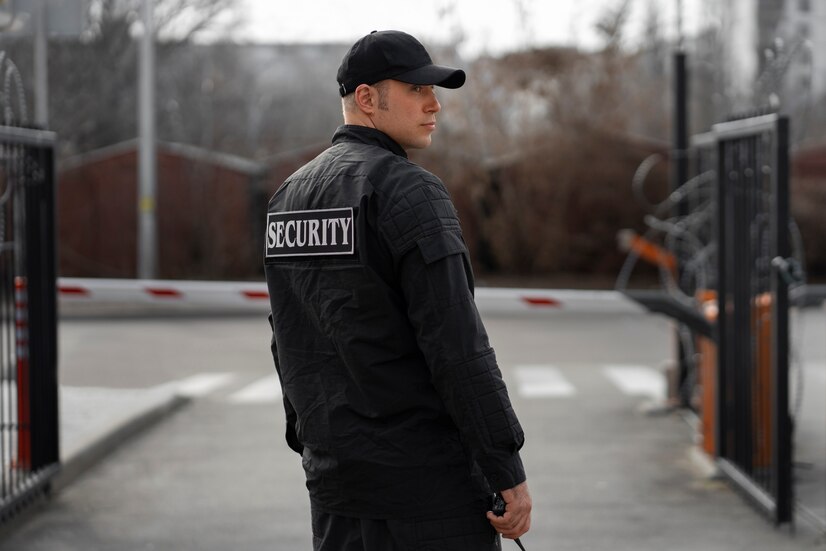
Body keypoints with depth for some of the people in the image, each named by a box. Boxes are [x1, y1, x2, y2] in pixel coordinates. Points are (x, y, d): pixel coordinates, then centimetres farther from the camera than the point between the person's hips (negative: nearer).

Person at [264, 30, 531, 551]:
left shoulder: (291, 195, 11)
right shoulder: (409, 192, -14)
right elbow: (457, 347, -19)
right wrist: (510, 472, -15)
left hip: (337, 479, 8)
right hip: (429, 480, -8)